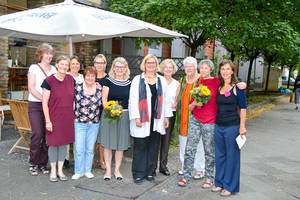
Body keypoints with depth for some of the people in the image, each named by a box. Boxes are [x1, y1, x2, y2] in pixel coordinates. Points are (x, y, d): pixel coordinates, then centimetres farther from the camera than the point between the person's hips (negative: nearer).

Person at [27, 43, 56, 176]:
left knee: (47, 134, 0)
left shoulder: (53, 69, 15)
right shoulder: (34, 68, 3)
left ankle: (43, 164, 12)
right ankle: (33, 164, 6)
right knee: (37, 134, -10)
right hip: (35, 105, -3)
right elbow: (31, 88, -5)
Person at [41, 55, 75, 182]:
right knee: (54, 144, 5)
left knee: (64, 143, 10)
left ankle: (60, 170, 24)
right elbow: (44, 103, -9)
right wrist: (48, 121, -11)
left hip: (68, 118, 4)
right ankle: (53, 171, 21)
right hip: (54, 118, -4)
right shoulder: (49, 81, -9)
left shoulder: (70, 79, 4)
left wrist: (74, 115, 10)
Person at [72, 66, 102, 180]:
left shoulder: (99, 89, 3)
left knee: (90, 148, 11)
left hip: (94, 124, 2)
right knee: (79, 148, 0)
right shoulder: (78, 87, -4)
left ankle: (88, 170, 25)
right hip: (79, 123, -2)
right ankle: (78, 171, 17)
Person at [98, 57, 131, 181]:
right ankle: (108, 170, 18)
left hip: (124, 116, 2)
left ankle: (117, 169, 23)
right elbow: (104, 99, -3)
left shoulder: (129, 83, 7)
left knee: (121, 145, 8)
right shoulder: (108, 81, 1)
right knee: (108, 144, 4)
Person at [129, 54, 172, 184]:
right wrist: (136, 117, -9)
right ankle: (138, 174, 13)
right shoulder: (137, 80, 2)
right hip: (142, 119, -3)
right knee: (140, 147, 1)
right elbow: (133, 99, -2)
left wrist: (166, 116, 8)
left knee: (152, 147, 7)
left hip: (156, 119, 3)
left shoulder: (162, 80, 12)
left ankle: (149, 172, 21)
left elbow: (165, 99, 13)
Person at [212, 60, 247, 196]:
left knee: (232, 156, 5)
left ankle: (230, 186, 19)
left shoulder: (237, 87, -6)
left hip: (232, 126, -5)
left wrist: (242, 126, -10)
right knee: (219, 155, 14)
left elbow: (243, 108, -6)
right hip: (218, 126, 5)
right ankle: (220, 183, 30)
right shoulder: (218, 87, 8)